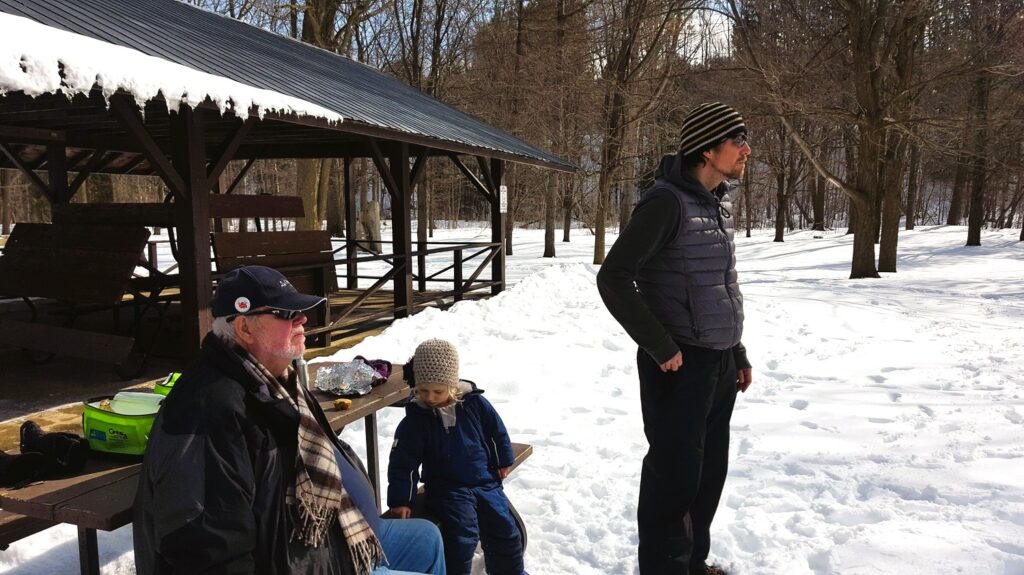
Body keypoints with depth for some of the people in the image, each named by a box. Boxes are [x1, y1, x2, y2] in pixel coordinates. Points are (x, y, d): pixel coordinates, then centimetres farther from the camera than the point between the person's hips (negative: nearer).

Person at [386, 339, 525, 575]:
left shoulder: (475, 403, -7)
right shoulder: (415, 419, -11)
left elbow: (497, 430, 8)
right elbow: (402, 462, -6)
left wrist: (504, 461, 15)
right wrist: (400, 500, -6)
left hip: (485, 481, 3)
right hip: (447, 489, -2)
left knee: (504, 528, 1)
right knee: (462, 533, -23)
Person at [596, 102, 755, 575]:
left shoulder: (719, 204, 11)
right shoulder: (667, 201, -15)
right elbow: (614, 278, -20)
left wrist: (738, 353, 18)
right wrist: (661, 346, -18)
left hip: (720, 364, 8)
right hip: (680, 367, -8)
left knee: (709, 470, 17)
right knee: (675, 476, 1)